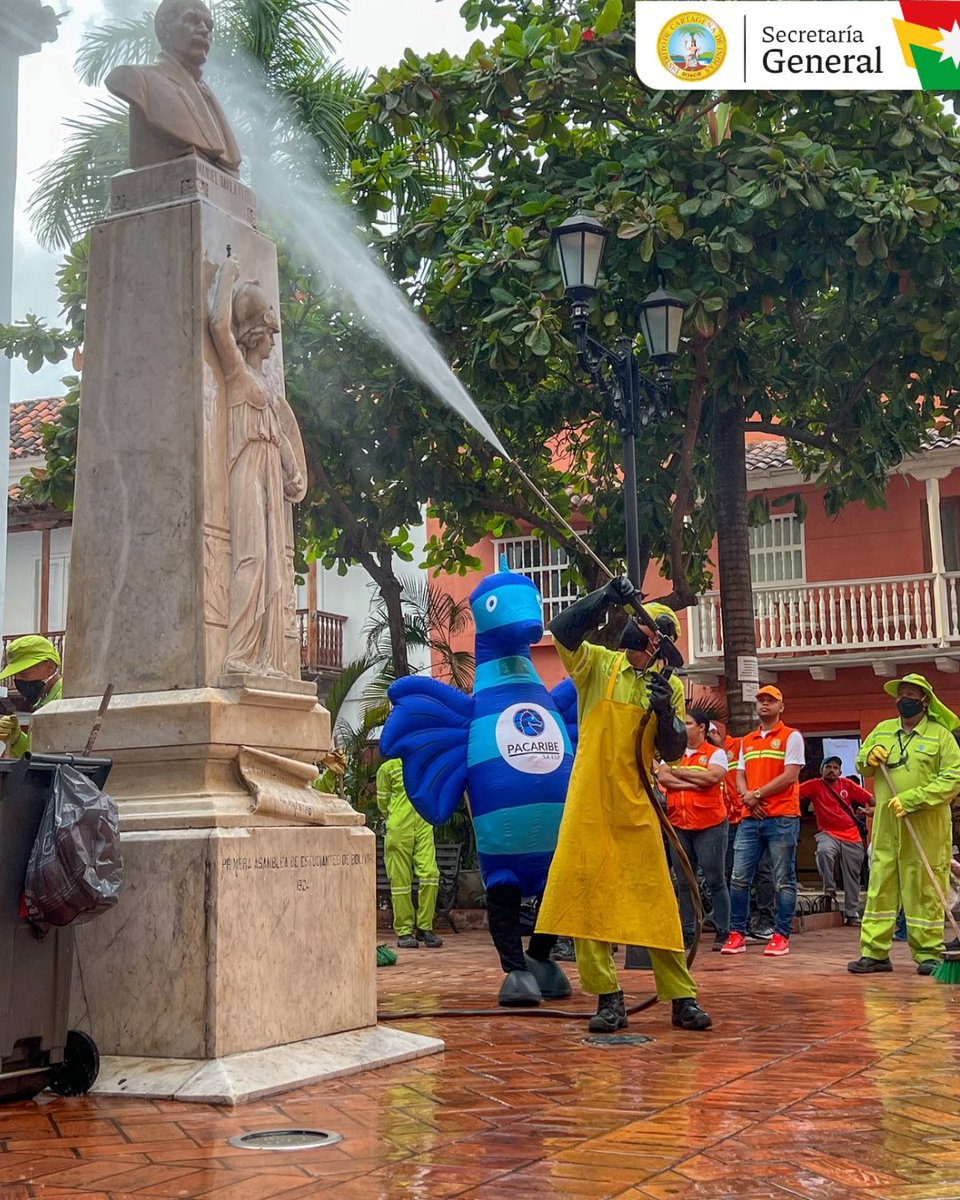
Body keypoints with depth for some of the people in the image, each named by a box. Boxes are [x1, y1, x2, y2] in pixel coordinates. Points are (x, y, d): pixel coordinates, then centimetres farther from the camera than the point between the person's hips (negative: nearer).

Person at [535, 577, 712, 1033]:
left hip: (635, 807, 1)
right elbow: (562, 629, -16)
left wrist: (665, 711, -15)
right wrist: (605, 598, -26)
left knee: (655, 901, 1)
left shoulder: (670, 686, 6)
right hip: (588, 806, -1)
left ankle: (682, 997, 7)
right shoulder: (597, 664, 2)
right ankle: (608, 999, 8)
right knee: (585, 899, -1)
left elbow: (672, 753, 3)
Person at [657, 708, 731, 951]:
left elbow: (713, 777, -17)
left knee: (715, 880, -1)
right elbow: (662, 778, -2)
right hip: (678, 825, 5)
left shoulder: (715, 753, 2)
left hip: (709, 825, -5)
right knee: (683, 882, 8)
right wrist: (694, 782, -12)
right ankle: (687, 932, 14)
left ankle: (723, 932, 4)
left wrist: (680, 772, -7)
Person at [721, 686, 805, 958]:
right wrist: (748, 798, -6)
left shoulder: (791, 737, 1)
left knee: (783, 881, 0)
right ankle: (737, 934, 8)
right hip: (750, 818, 5)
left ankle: (781, 936, 4)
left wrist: (757, 794, -10)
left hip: (782, 819, -5)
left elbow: (790, 776, -9)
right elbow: (740, 777, 14)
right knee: (739, 878, 2)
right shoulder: (747, 741, 19)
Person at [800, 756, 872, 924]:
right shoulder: (815, 785, 2)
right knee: (824, 851, -36)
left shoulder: (847, 785, 7)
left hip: (851, 837, 2)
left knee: (852, 876, 6)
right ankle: (829, 888, -16)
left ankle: (852, 913, 18)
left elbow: (869, 799, 7)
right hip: (828, 833, -2)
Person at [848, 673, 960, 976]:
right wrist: (869, 757, -2)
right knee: (880, 885, 4)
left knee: (925, 888, 1)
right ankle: (874, 952, 8)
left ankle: (928, 953, 10)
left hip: (926, 827, -4)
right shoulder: (882, 730, 14)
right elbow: (862, 765, 23)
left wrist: (911, 799, -18)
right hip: (886, 826, 4)